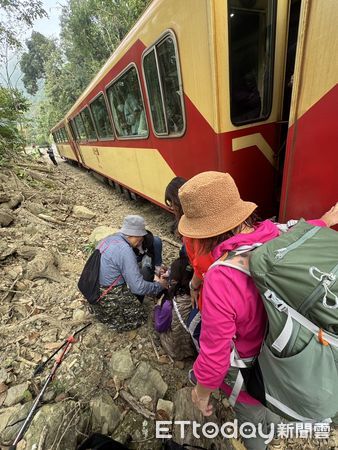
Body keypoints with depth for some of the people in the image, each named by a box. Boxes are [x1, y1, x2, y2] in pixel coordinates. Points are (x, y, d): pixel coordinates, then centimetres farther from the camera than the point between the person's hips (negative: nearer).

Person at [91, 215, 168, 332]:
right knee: (140, 317, 7)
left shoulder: (109, 239, -1)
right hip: (107, 300, -8)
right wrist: (159, 286, -8)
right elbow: (138, 287, -24)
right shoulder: (124, 250, -28)